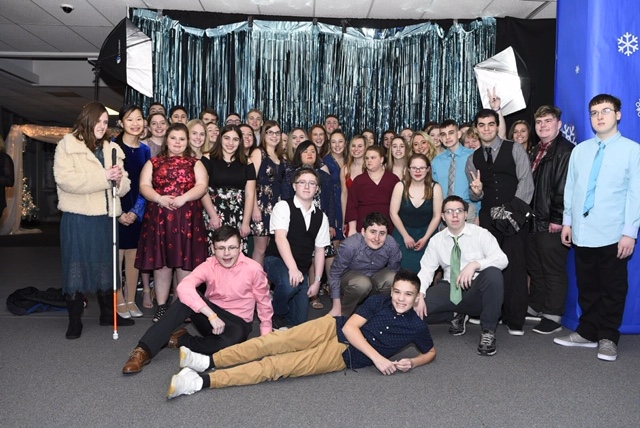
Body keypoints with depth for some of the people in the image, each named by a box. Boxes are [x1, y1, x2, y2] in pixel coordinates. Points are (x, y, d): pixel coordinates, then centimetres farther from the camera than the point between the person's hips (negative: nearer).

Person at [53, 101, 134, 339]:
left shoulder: (112, 149, 13)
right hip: (77, 218, -4)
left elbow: (124, 187, 10)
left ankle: (108, 313, 27)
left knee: (106, 266, 13)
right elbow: (65, 179, -16)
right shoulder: (67, 145, 0)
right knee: (76, 266, 3)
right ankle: (75, 321, 15)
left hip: (105, 217, 5)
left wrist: (119, 179, -13)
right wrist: (104, 177, -20)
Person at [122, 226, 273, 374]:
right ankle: (144, 350, -29)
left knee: (234, 338, -38)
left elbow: (264, 304, -3)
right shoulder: (209, 265, -12)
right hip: (210, 315, 1)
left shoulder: (254, 269, -15)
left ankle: (180, 340, -13)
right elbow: (184, 287, -30)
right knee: (187, 297, -28)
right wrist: (211, 315, -38)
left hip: (236, 323, -1)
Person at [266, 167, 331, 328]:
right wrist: (293, 268, -33)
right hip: (277, 261, -5)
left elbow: (319, 250, 8)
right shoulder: (283, 206, -8)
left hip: (302, 269, 5)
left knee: (299, 320, 0)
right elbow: (280, 238, -21)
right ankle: (276, 314, -6)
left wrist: (317, 281, 2)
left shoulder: (321, 217, 7)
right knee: (289, 283, -37)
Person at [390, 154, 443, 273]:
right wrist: (406, 236, -8)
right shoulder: (400, 186, -6)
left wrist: (425, 238, -10)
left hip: (427, 232, 0)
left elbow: (436, 216, -4)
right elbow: (393, 213, -5)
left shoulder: (435, 188, -6)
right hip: (403, 231, 0)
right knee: (404, 267, -10)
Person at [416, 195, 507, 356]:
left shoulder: (481, 234, -5)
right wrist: (419, 295, -19)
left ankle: (488, 332, -18)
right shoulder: (436, 240, 3)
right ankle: (457, 316, 9)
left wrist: (475, 264, -35)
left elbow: (502, 259, -18)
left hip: (477, 290, -2)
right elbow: (426, 270, -1)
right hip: (450, 290, 2)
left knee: (493, 273, -36)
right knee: (414, 307, -20)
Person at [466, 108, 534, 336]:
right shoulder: (473, 159, 15)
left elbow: (526, 181, -3)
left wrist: (515, 209, -14)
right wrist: (477, 190, -9)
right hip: (488, 217, 3)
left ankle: (515, 319, 4)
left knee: (514, 265, -5)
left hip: (514, 216, -3)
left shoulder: (515, 149, 5)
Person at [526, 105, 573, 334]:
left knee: (553, 271, 1)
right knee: (534, 268, 17)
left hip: (552, 223, -9)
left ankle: (553, 316, 10)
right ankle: (535, 307, 30)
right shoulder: (536, 152, 17)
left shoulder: (565, 151, -10)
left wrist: (557, 219, -19)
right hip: (533, 220, 9)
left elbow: (565, 187, -17)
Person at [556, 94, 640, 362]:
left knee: (613, 288, 7)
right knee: (587, 286, 13)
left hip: (613, 235, -4)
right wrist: (567, 221, 9)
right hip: (582, 232, 4)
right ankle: (587, 333, 25)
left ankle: (608, 338, 20)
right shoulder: (580, 150, 10)